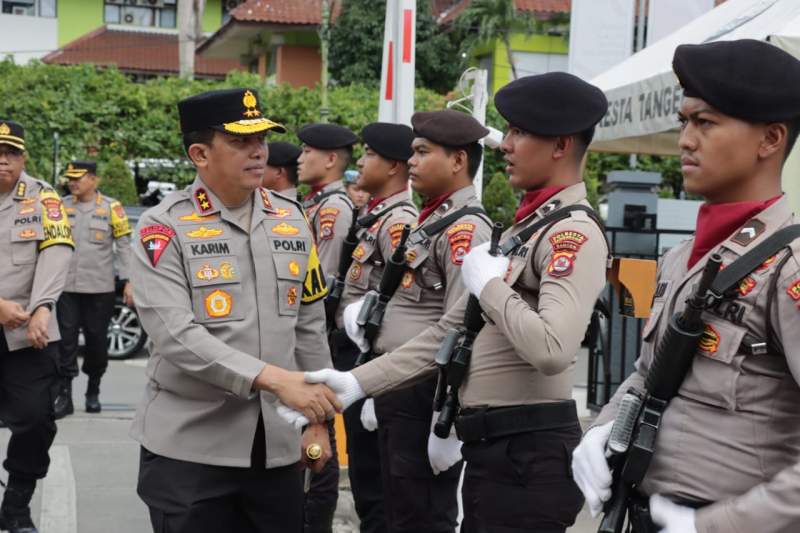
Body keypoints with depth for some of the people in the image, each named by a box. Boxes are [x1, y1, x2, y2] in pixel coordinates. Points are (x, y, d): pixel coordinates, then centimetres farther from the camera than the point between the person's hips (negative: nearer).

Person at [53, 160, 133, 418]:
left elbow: (124, 247, 1)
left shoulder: (111, 208, -1)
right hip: (66, 287, 2)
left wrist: (128, 281, -4)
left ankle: (93, 392, 24)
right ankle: (64, 394, 4)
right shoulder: (61, 206, 7)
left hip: (100, 289, -2)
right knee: (66, 340, -1)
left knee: (97, 341, 7)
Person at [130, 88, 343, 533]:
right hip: (189, 447, -4)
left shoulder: (292, 220, 8)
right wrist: (274, 379, -27)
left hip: (279, 447, 5)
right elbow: (176, 336, -20)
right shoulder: (165, 228, -9)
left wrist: (318, 421, 12)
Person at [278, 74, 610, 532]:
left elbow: (552, 349, -31)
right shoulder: (527, 227, 17)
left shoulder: (574, 231, -14)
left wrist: (488, 283, -15)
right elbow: (450, 331, 18)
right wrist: (358, 382, 11)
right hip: (493, 446, 9)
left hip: (530, 454, -9)